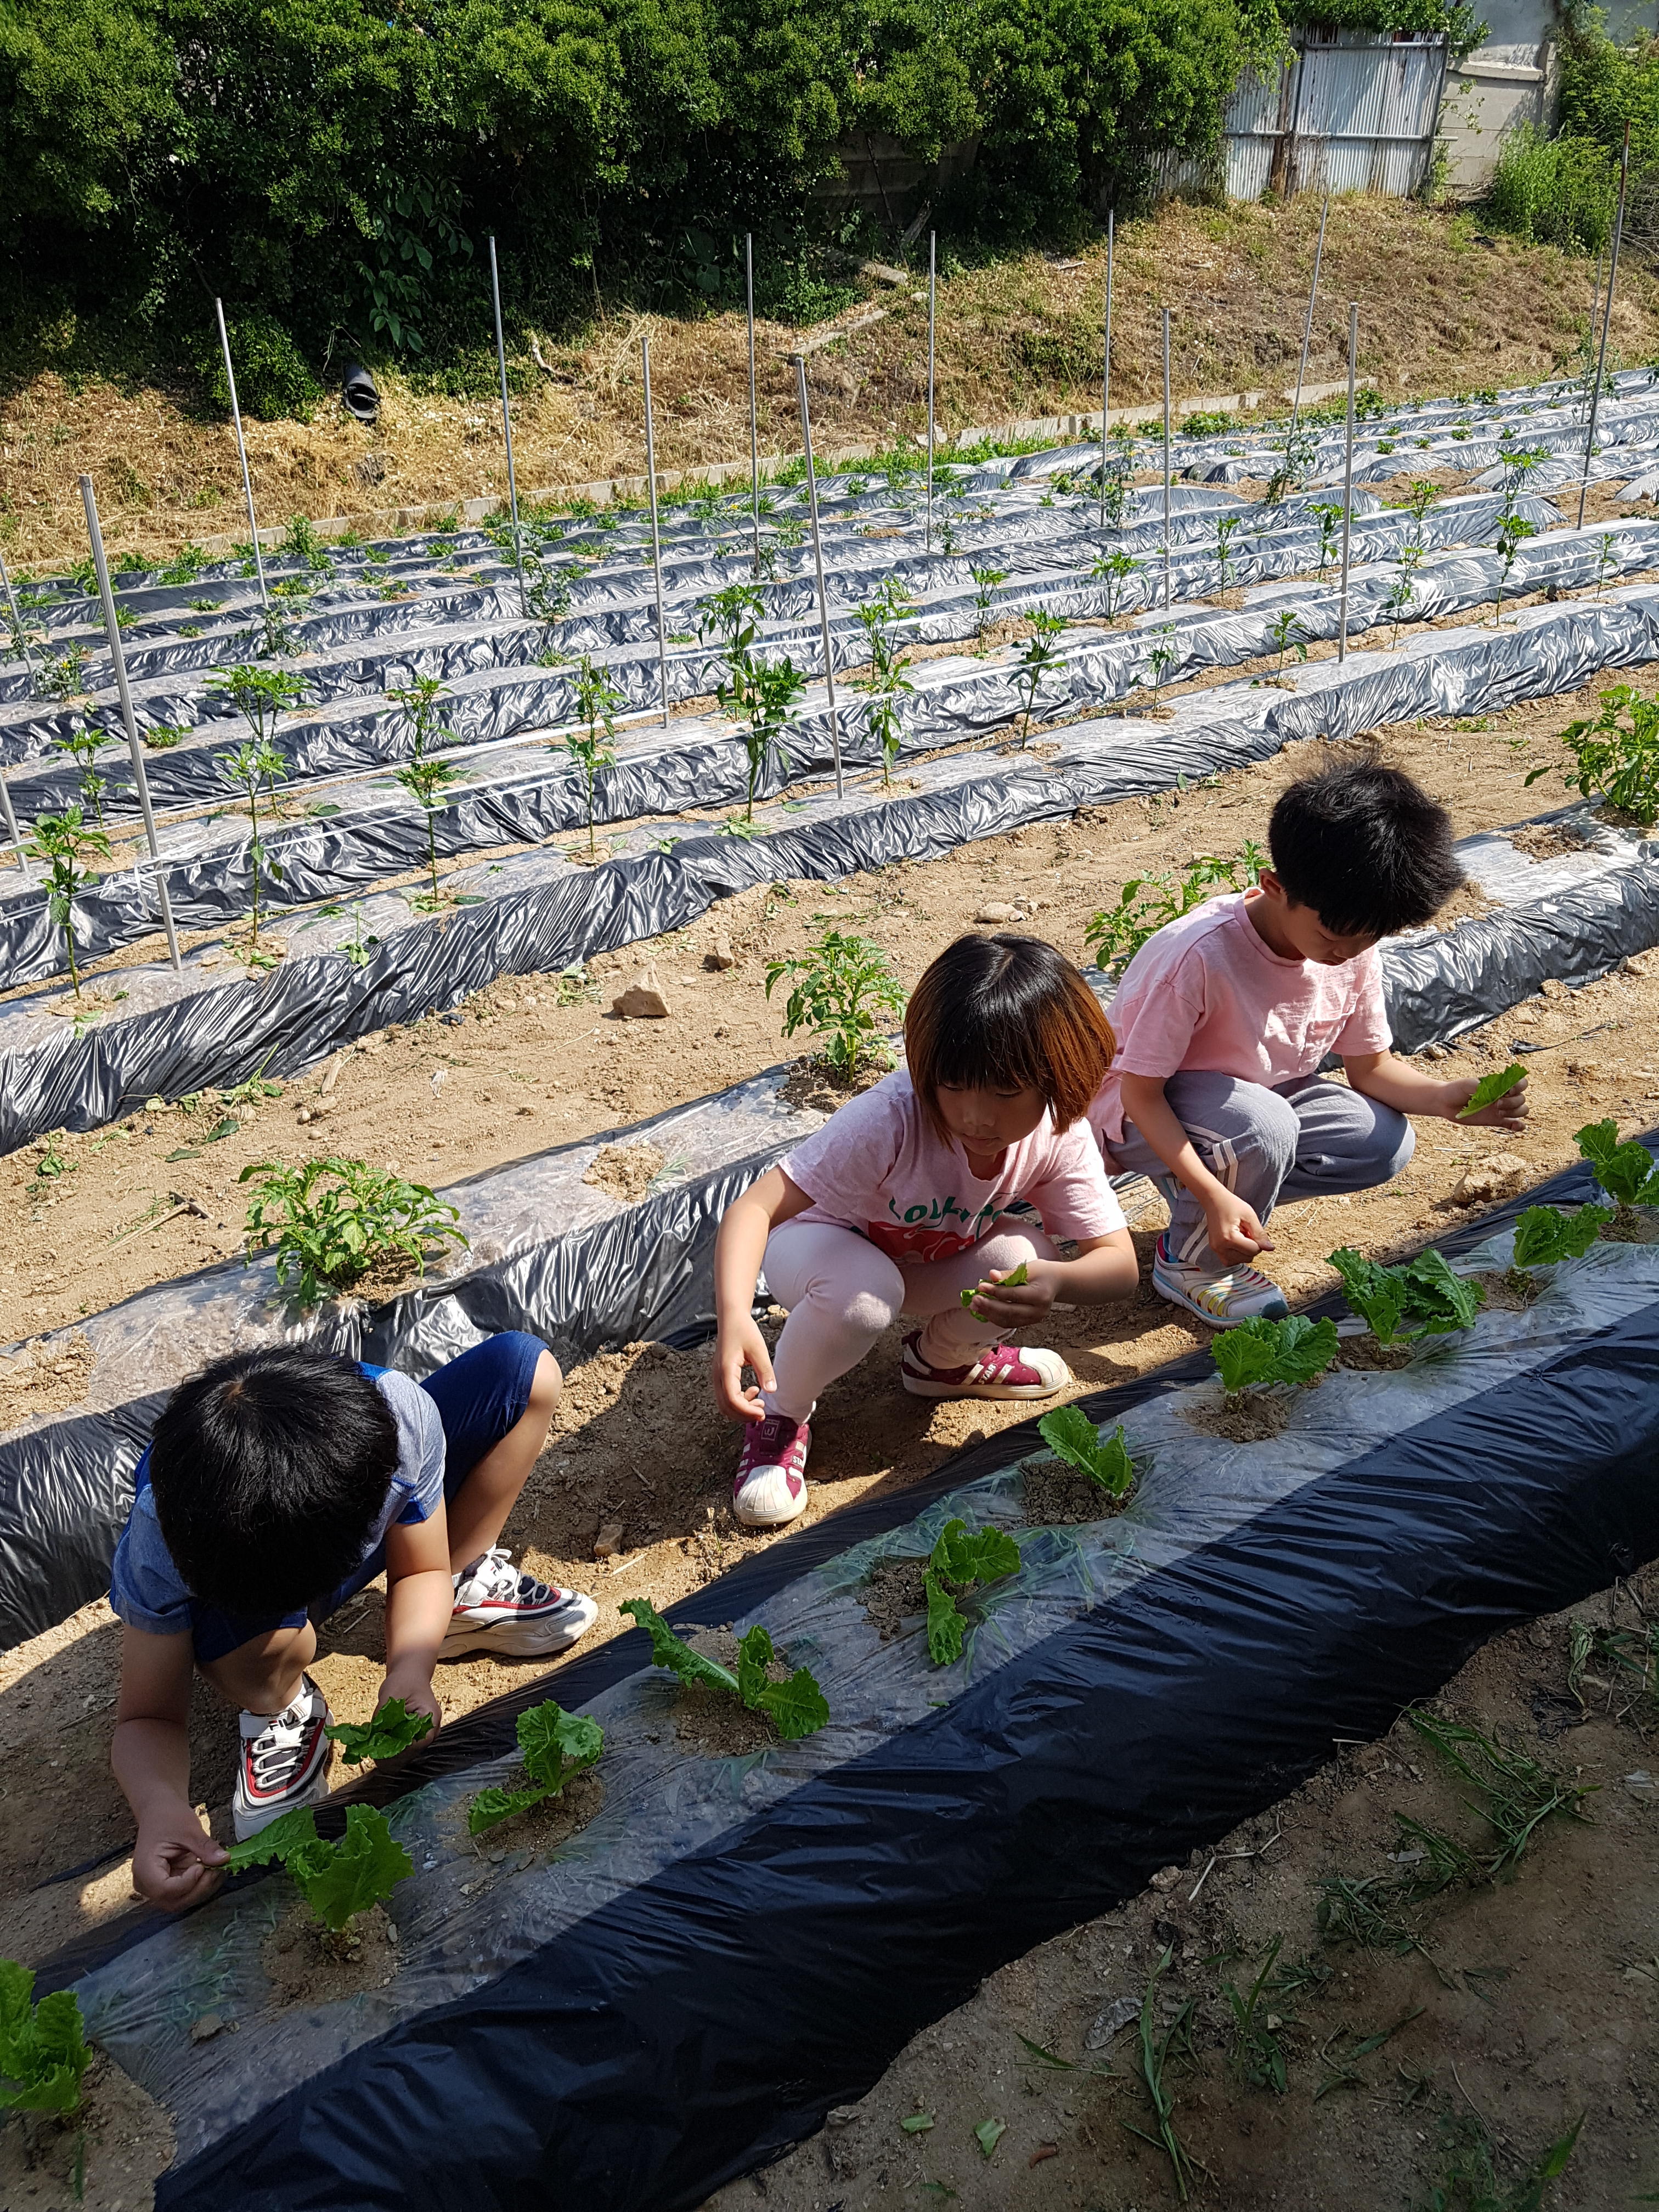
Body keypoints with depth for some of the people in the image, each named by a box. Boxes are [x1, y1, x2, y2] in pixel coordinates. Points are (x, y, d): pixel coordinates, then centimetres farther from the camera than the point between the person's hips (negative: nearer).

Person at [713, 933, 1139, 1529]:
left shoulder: (1060, 1137, -24)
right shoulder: (891, 1120, -39)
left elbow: (1119, 1261, -22)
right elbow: (754, 1207, -43)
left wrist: (1053, 1279, -46)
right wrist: (735, 1317, -61)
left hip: (930, 1258, 5)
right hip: (824, 1240, -4)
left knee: (1024, 1257, -25)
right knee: (861, 1292, -39)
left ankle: (940, 1358, 10)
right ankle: (781, 1414, -7)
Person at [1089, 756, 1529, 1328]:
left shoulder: (1355, 944, -13)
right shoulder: (1200, 958, -34)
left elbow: (1370, 1065, -2)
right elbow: (1140, 1092, -28)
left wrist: (1443, 1098, -23)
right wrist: (1216, 1197, -38)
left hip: (1260, 1093, 7)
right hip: (1140, 1111, -6)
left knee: (1385, 1142, -13)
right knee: (1264, 1127, -36)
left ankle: (1225, 1173, 3)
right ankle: (1189, 1262, -9)